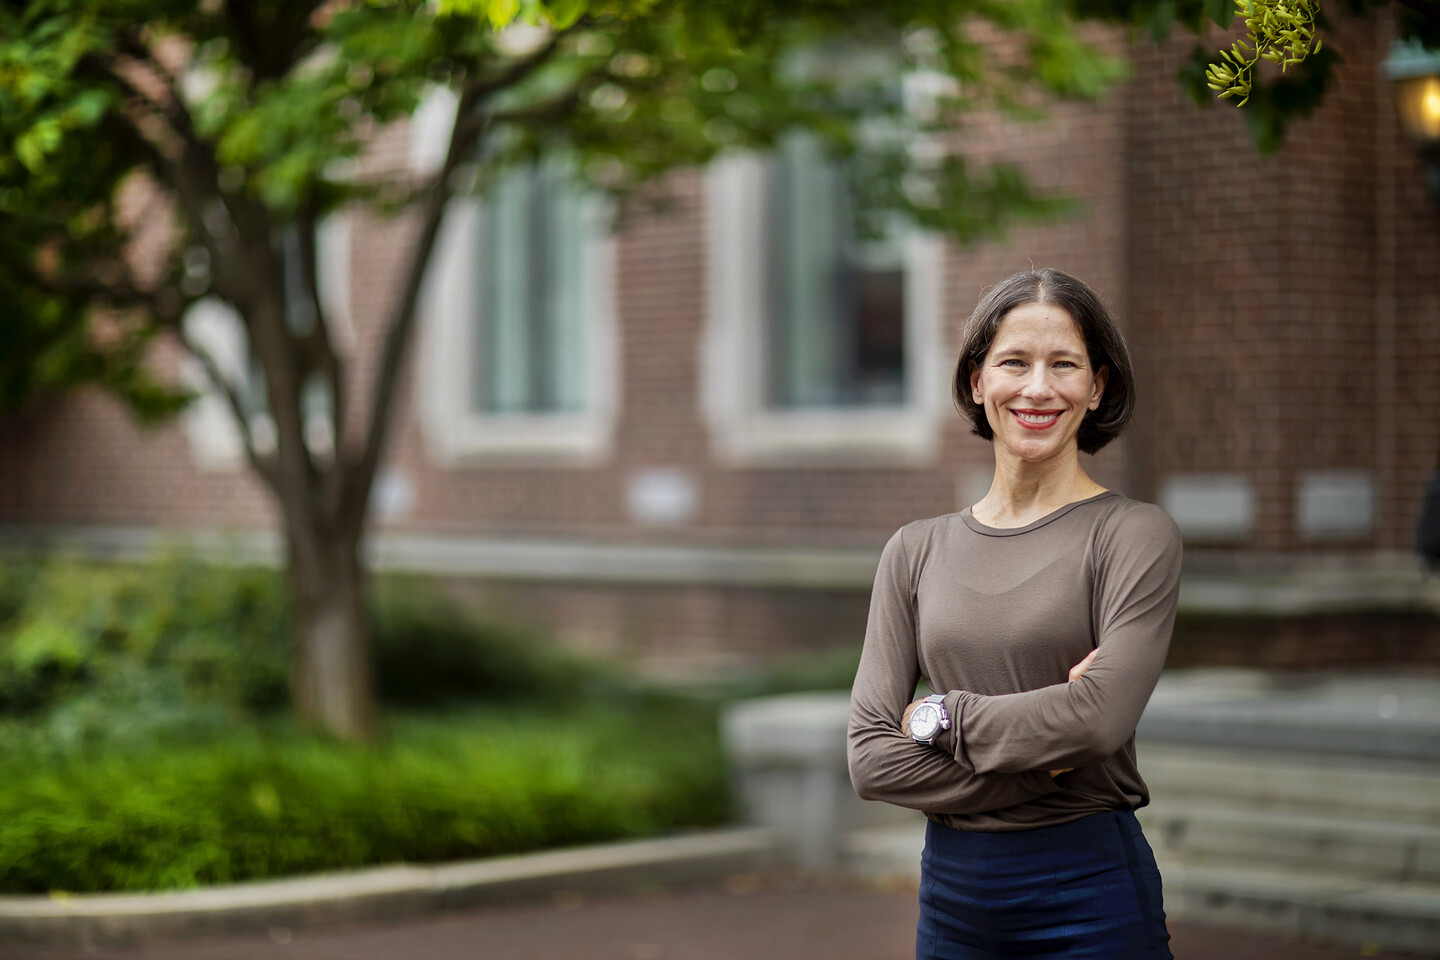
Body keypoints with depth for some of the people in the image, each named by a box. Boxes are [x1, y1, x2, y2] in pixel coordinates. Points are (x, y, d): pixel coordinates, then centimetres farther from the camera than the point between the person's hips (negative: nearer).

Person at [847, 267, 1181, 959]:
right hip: (952, 895, 4)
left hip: (1088, 897, -4)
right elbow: (870, 758, -2)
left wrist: (940, 716, -9)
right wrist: (1036, 765, -14)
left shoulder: (1135, 535, -5)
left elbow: (1102, 714, -20)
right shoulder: (917, 552, 6)